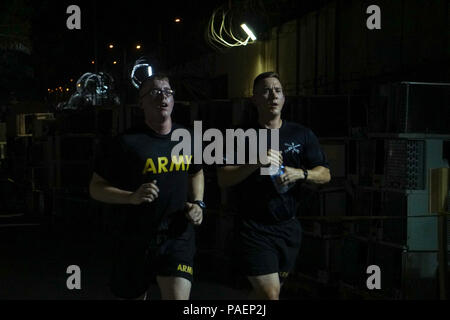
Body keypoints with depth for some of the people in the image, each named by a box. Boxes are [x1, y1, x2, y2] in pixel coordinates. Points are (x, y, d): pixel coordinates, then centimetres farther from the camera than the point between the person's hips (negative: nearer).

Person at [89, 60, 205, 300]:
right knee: (131, 296, 15)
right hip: (134, 240, -2)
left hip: (178, 237, 2)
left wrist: (198, 203, 6)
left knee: (178, 298, -14)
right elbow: (95, 188, -6)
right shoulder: (127, 142, -10)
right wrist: (133, 197, -22)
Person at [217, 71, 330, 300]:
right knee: (270, 294, -12)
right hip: (254, 228, -4)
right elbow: (223, 179, -9)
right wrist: (256, 163, -24)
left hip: (289, 227, 4)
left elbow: (325, 174, 7)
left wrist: (301, 174, -14)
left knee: (264, 291, 17)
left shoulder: (302, 135, 8)